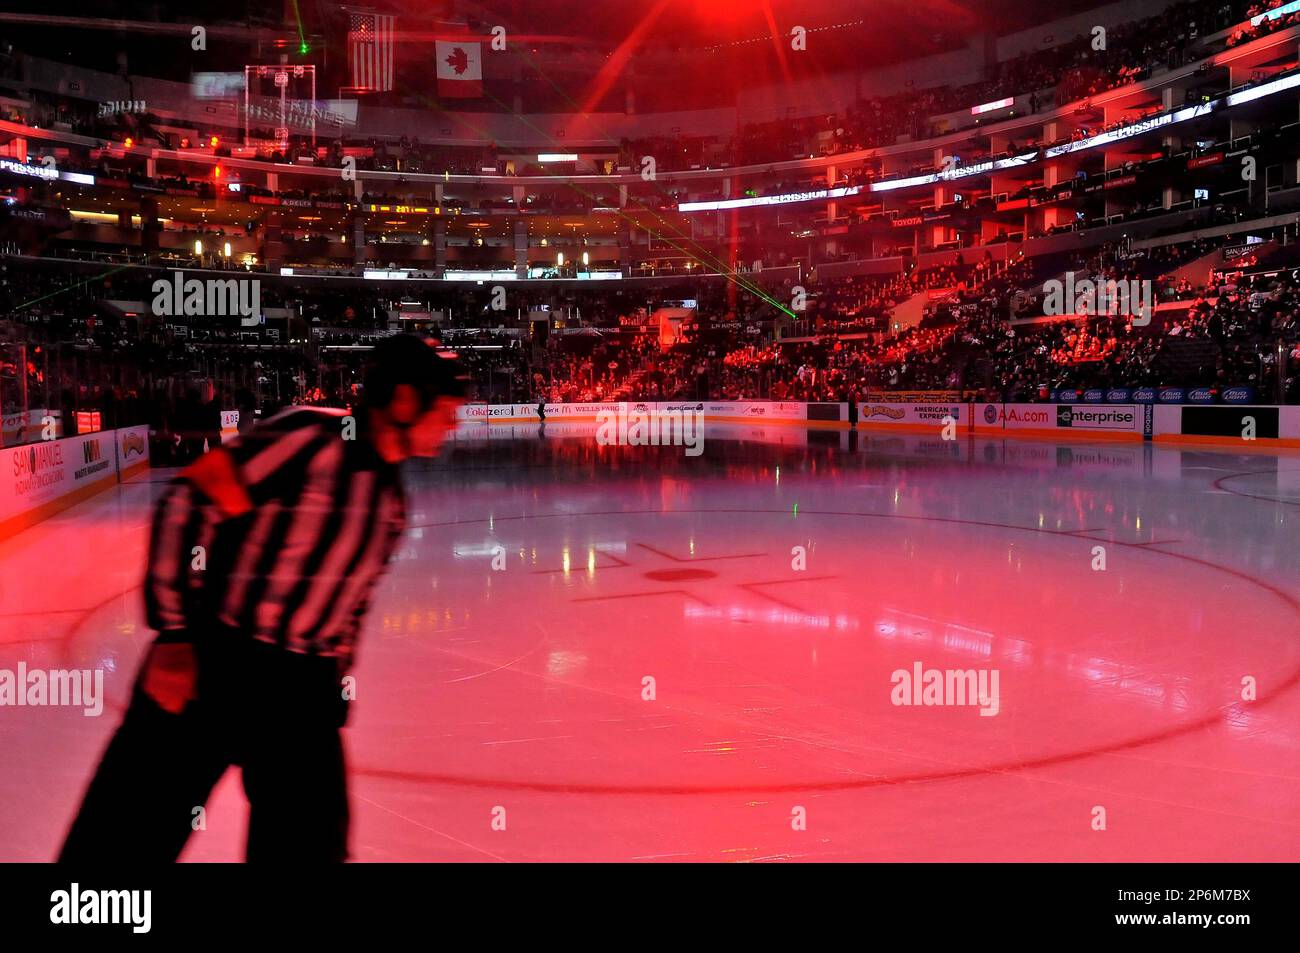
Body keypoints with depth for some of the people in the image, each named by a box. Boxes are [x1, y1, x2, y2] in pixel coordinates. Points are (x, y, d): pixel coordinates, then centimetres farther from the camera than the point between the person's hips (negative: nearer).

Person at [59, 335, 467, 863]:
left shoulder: (389, 500, 9)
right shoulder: (310, 437, -16)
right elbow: (187, 505, -18)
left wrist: (333, 689, 21)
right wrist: (174, 634, -19)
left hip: (301, 690, 7)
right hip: (207, 664, -7)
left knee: (310, 843, 11)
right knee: (125, 838, 1)